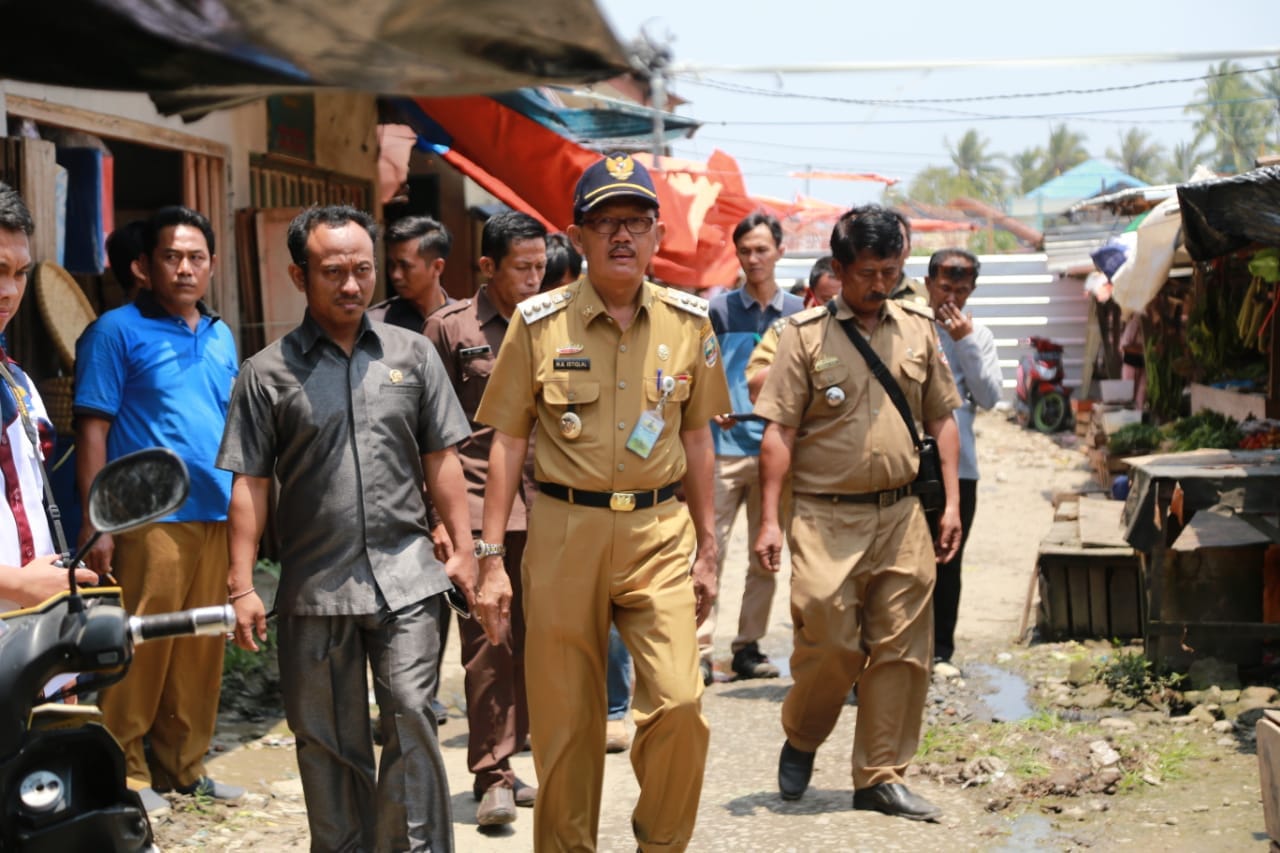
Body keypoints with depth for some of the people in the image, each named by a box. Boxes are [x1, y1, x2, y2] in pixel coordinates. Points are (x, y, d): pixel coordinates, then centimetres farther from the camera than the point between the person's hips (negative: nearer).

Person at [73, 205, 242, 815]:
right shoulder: (118, 331, -2)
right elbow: (92, 429, -6)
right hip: (150, 519, -6)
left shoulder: (222, 338, 17)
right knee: (142, 650, -4)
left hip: (217, 516, 6)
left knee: (201, 651, 9)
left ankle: (183, 766, 19)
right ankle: (125, 771, 6)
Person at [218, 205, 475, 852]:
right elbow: (249, 483, 2)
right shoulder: (268, 372, 4)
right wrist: (241, 585, -2)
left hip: (404, 576, 0)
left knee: (410, 716, -7)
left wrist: (463, 550, 6)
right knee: (326, 739, 8)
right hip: (314, 585, 0)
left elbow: (440, 459, 11)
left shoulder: (412, 354, 8)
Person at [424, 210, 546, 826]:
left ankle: (501, 765, 19)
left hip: (540, 504, 4)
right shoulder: (451, 327, 0)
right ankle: (492, 778, 1)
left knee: (526, 638, 7)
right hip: (478, 502, -4)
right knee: (487, 641, -5)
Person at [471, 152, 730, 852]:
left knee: (679, 703, -11)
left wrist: (707, 549, 12)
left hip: (661, 533, 1)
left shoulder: (687, 322, 5)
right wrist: (491, 558, -3)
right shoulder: (538, 324, -1)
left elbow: (696, 437, 12)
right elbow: (507, 441, 1)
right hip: (564, 531, -1)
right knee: (564, 719, 6)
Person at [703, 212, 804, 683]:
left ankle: (749, 647, 17)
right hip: (725, 448, -2)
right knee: (711, 549, -6)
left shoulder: (799, 313, 8)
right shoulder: (719, 309, 4)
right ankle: (700, 649, -4)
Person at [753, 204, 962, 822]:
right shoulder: (806, 333, -3)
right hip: (826, 519, -4)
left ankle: (880, 776, 15)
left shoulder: (917, 329, 9)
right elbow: (779, 431, -5)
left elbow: (941, 418, 15)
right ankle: (800, 740, 25)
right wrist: (770, 519, -10)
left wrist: (951, 501, 8)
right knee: (828, 645, -4)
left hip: (901, 516, 4)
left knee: (901, 650, 4)